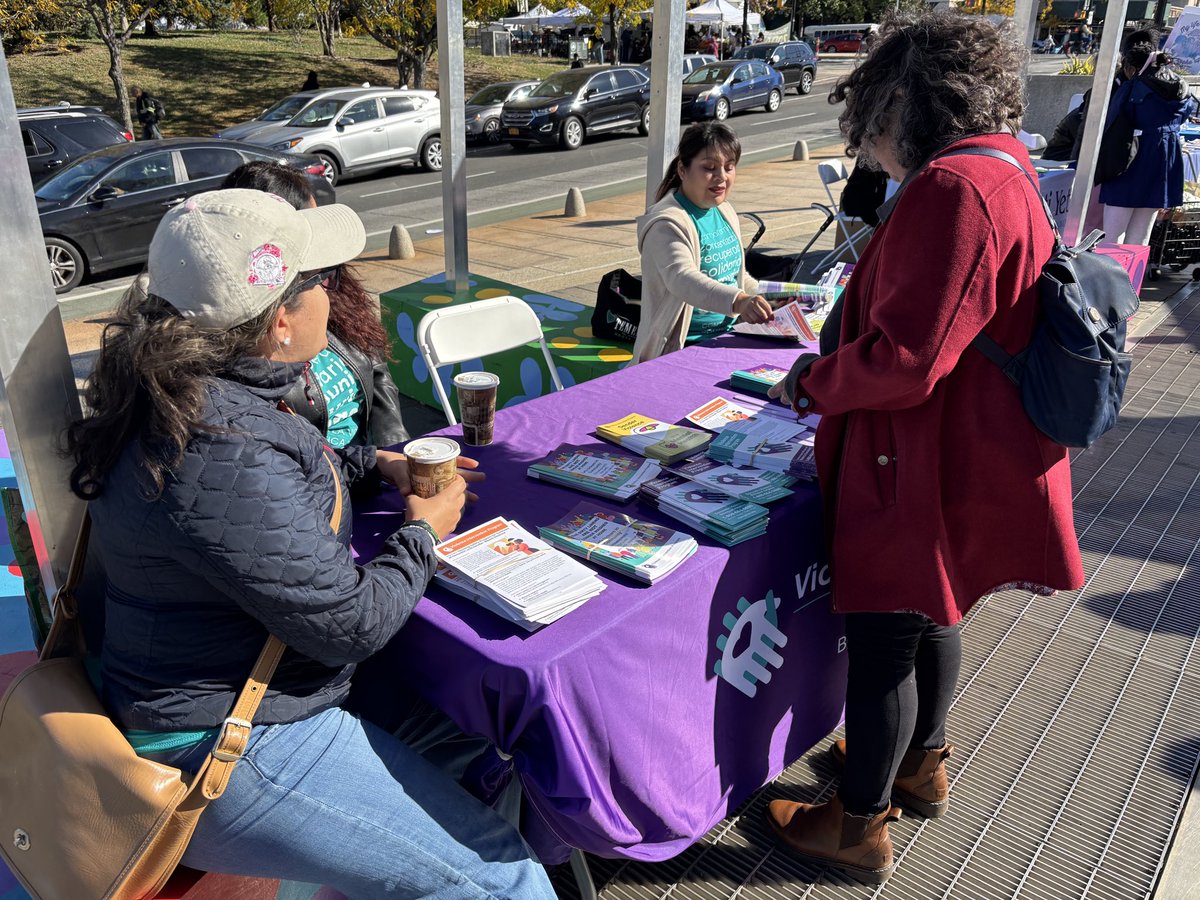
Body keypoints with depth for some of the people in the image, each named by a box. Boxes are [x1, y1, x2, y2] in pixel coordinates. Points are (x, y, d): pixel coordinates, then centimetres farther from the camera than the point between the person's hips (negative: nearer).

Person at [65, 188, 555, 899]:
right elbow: (352, 622, -25)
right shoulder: (221, 454, -32)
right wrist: (425, 532, -7)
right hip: (228, 755, -10)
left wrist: (373, 463, 11)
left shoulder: (195, 392, 1)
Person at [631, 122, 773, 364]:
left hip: (726, 337, 8)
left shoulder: (725, 212, 13)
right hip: (678, 348, -8)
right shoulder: (668, 223, -15)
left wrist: (767, 299, 10)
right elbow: (682, 278, -34)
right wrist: (738, 301, -48)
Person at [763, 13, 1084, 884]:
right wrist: (836, 365, 12)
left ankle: (860, 828, 24)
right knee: (932, 618, 25)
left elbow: (903, 359, -27)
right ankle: (922, 764, 47)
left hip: (925, 468, -10)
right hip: (972, 452, 10)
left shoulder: (951, 189, -23)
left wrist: (813, 383, -9)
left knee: (883, 641, 5)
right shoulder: (1008, 176, 10)